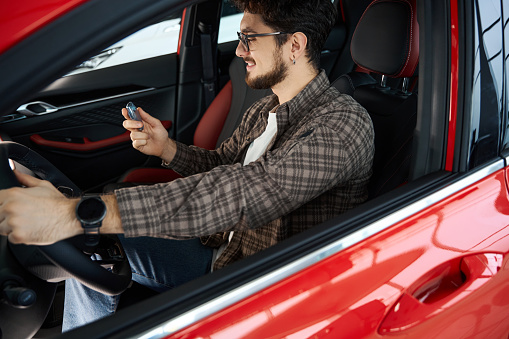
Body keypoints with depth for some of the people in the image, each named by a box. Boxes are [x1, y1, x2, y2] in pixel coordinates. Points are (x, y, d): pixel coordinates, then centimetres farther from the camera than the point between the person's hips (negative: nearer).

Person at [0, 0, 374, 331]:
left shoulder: (343, 124, -25)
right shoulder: (264, 110, 6)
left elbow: (246, 191, -38)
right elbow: (221, 165, 21)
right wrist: (167, 149, -3)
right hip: (220, 253, 8)